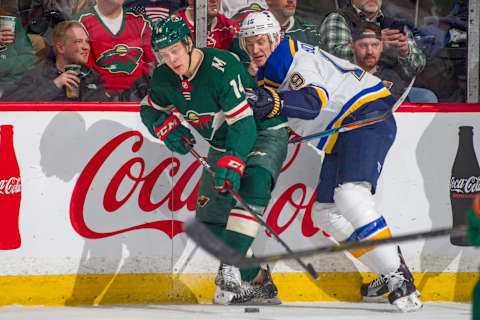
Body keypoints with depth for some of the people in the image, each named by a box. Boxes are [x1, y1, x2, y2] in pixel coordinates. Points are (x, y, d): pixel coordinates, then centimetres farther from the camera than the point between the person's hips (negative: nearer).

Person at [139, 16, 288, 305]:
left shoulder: (223, 67, -29)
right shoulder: (164, 78, -7)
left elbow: (243, 124, -33)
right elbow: (150, 109, 14)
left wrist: (232, 162, -46)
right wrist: (166, 127, -7)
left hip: (264, 132, -7)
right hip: (222, 145, 7)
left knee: (253, 183, -35)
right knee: (210, 219, 1)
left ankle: (232, 267, -41)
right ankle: (256, 281, 11)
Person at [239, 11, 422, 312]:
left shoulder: (296, 55, -15)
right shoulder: (268, 70, 16)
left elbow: (314, 102, -33)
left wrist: (274, 102, -50)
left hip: (369, 116, -11)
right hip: (341, 136, 11)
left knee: (350, 194, -28)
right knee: (325, 212, 7)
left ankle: (399, 278, -31)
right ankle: (391, 274, 8)